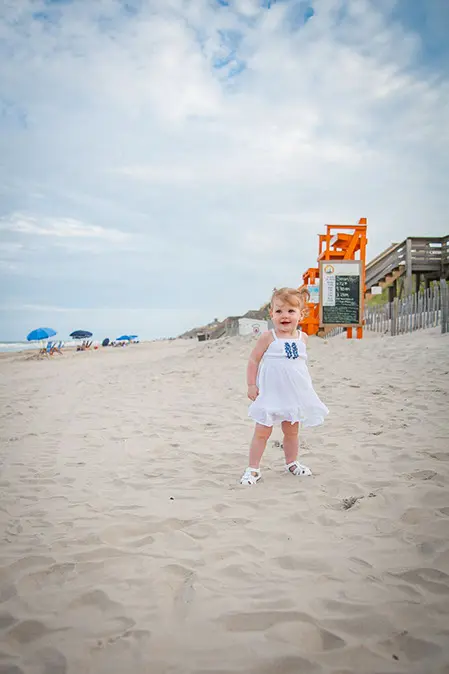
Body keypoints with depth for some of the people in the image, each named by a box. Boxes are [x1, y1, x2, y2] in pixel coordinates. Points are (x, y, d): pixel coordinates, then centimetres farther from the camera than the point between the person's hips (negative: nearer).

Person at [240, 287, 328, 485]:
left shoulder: (302, 337, 2)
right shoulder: (268, 337, -12)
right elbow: (253, 361, -8)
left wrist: (305, 386, 17)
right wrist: (251, 385, -11)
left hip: (295, 394, 5)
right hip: (271, 394, -4)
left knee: (292, 431, 17)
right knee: (262, 432, -1)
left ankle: (291, 463, 36)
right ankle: (252, 468, 9)